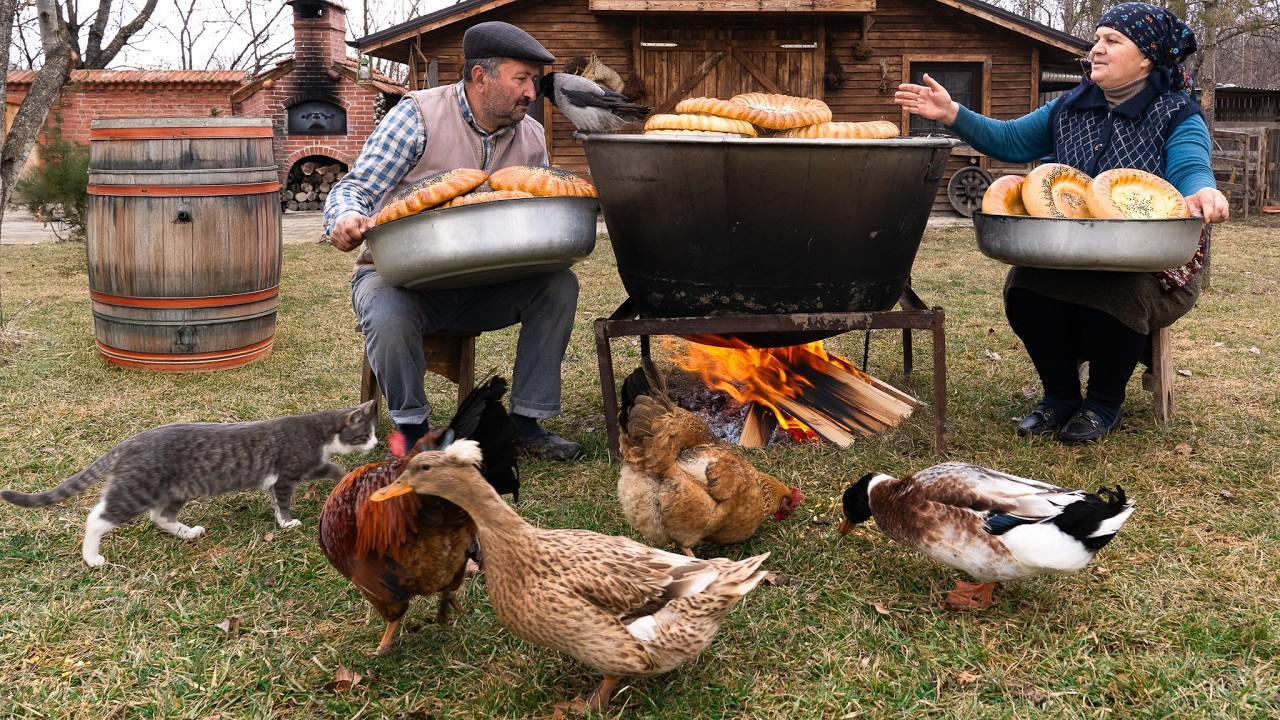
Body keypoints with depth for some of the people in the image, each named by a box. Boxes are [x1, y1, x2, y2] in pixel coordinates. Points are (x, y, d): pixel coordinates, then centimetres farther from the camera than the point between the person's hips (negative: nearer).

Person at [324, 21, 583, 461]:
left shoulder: (532, 138, 5)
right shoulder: (418, 116, -10)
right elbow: (355, 189, -13)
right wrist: (346, 220, -37)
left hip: (481, 286, 4)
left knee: (558, 284, -18)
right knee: (388, 316, -37)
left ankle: (526, 423, -7)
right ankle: (412, 430, -10)